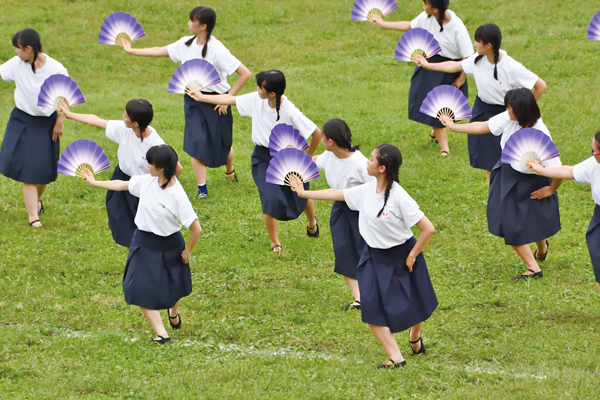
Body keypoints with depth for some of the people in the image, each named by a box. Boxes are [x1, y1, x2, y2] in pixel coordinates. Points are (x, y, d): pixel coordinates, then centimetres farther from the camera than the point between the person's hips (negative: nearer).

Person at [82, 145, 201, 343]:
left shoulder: (177, 196, -26)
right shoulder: (147, 181, -9)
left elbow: (196, 228, -23)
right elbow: (121, 185, 9)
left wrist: (187, 252, -11)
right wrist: (93, 182, 17)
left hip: (168, 246, -4)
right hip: (143, 243, 4)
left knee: (173, 288, 18)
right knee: (140, 289, -6)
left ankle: (173, 312, 53)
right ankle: (161, 333, -3)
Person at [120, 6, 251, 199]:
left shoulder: (217, 50, -22)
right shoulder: (186, 44, -3)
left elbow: (245, 74, -22)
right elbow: (160, 51, 11)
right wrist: (131, 50, 13)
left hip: (215, 103, -4)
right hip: (193, 101, 4)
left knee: (221, 146, 11)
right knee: (195, 144, -9)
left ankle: (230, 169, 45)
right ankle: (202, 188, -2)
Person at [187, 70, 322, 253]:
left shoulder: (290, 112, -28)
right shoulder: (257, 100, -13)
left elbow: (316, 133, -22)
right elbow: (231, 100, 2)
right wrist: (201, 97, 8)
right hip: (263, 157, 2)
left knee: (302, 196, 15)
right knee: (271, 200, -14)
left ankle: (311, 222, 53)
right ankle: (274, 243, 8)